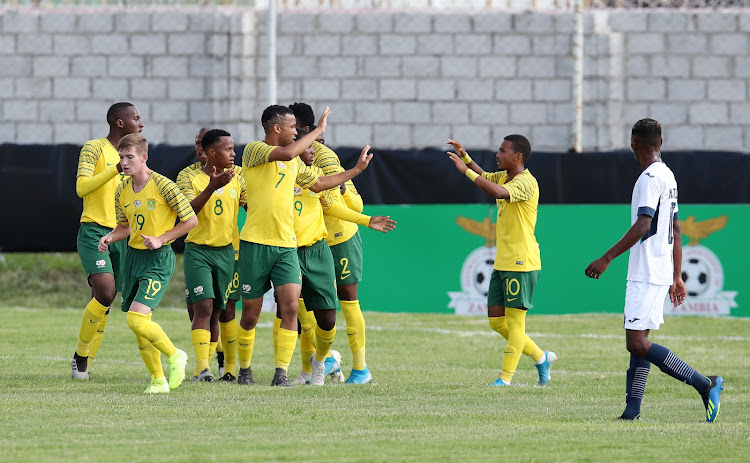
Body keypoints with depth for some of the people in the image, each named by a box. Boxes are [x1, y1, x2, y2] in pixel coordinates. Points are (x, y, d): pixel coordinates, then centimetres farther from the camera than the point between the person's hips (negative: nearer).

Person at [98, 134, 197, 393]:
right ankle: (158, 380, 18)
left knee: (137, 320, -19)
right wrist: (110, 237, 0)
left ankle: (175, 356, 3)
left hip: (158, 259, -7)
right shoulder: (122, 192, 6)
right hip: (133, 256, 7)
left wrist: (161, 239, -14)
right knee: (140, 326, 6)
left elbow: (191, 220, -7)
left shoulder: (163, 186, -13)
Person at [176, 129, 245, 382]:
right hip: (198, 250, -4)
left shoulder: (236, 178, 7)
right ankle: (201, 367, -21)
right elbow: (187, 211, -19)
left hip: (226, 251, 4)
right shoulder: (189, 177, -5)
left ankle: (204, 367, 15)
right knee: (203, 306, -17)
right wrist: (212, 187, -27)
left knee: (216, 312, 6)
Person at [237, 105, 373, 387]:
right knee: (250, 314, 3)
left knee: (290, 307, -13)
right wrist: (318, 130, -14)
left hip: (286, 246, 5)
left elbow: (318, 184, 33)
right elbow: (286, 153, -23)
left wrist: (356, 170, 34)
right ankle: (244, 369, 24)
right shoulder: (254, 151, -5)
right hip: (255, 244, -5)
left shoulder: (295, 161, 17)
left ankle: (281, 373, -10)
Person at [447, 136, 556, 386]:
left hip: (521, 263, -10)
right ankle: (541, 357, 22)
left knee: (514, 322, -4)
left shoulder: (526, 182, -17)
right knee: (496, 320, 10)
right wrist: (465, 157, 13)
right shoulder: (504, 177, 12)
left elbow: (499, 192, -35)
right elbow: (483, 176, 32)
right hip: (502, 262, 10)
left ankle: (506, 378, 0)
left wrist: (465, 170, -30)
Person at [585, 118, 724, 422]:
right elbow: (676, 230, 21)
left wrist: (607, 258, -23)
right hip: (661, 274, 10)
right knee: (639, 341, 9)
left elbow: (642, 225, -23)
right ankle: (632, 409, 6)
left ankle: (704, 385, -15)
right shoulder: (668, 176, 16)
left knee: (637, 343, -13)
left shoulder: (650, 178, -13)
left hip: (646, 276, -10)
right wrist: (676, 278, 25)